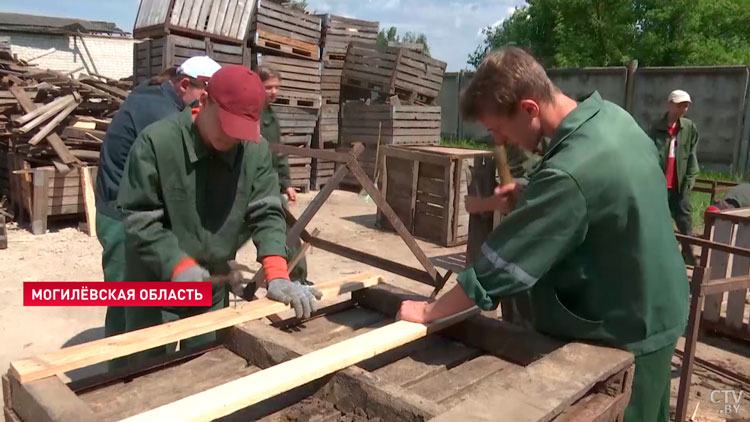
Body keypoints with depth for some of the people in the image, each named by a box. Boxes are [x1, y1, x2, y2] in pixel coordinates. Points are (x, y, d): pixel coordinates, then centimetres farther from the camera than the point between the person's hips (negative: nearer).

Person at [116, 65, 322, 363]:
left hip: (212, 290, 4)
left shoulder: (256, 151, -9)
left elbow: (266, 214, -11)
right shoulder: (156, 142, -19)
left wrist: (277, 275, -25)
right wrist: (177, 265, -27)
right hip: (155, 288, -3)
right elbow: (139, 218, -16)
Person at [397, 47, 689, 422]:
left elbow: (499, 267, -29)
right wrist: (528, 203, -5)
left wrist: (428, 312, -17)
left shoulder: (568, 174, -35)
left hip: (619, 334, -8)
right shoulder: (612, 116, -6)